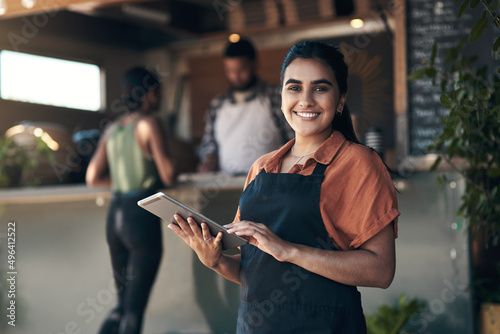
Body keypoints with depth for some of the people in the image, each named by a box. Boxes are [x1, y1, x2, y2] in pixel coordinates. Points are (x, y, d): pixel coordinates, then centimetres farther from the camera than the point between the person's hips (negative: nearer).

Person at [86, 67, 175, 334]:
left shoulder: (112, 129, 11)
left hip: (115, 215, 7)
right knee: (135, 307, -2)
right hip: (142, 215, -7)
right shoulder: (149, 123, -8)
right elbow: (168, 177, -11)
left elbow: (92, 177, 9)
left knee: (124, 302, 17)